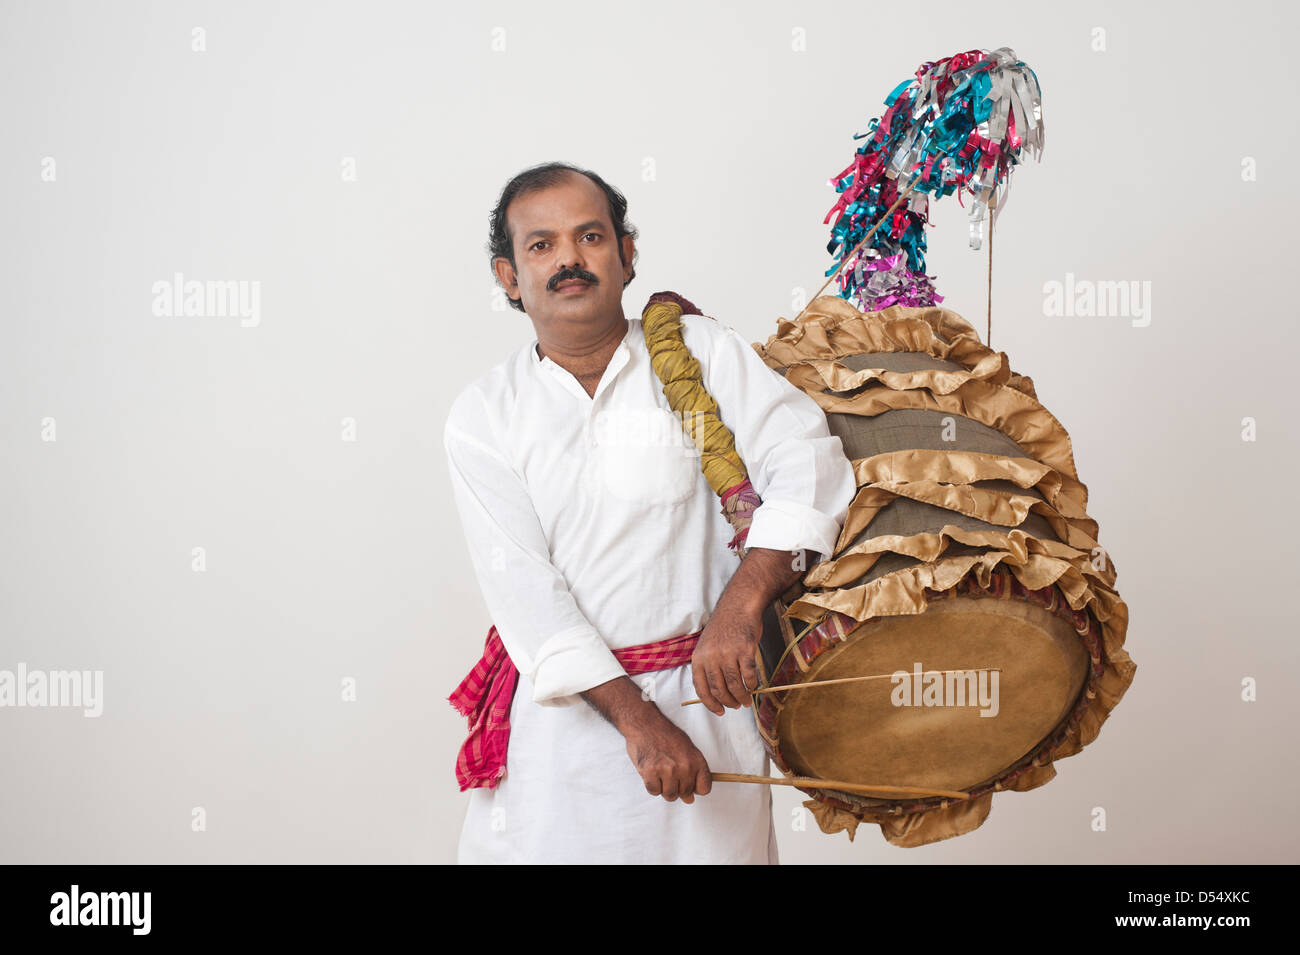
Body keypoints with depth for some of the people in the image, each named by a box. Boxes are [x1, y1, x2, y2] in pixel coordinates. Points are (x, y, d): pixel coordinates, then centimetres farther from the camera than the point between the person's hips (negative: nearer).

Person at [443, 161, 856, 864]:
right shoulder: (481, 417, 0)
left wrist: (742, 603, -23)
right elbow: (521, 586, -8)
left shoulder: (701, 352, 0)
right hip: (559, 708, 1)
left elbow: (808, 463, -9)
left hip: (701, 695, 0)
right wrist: (635, 717, -17)